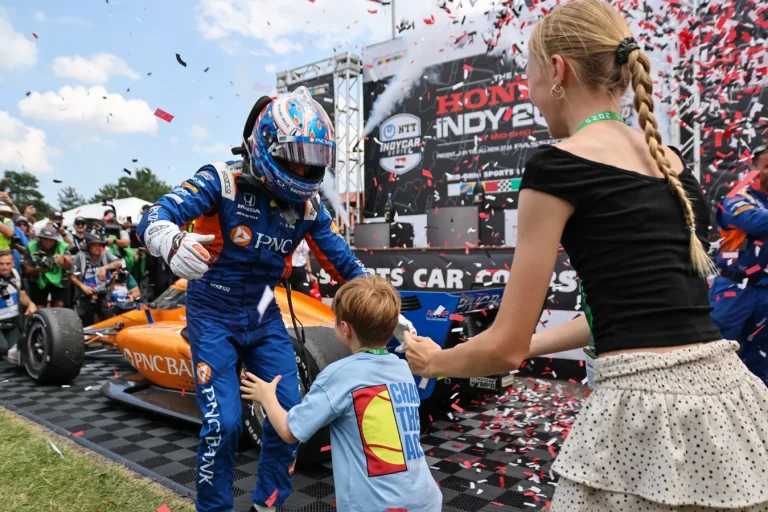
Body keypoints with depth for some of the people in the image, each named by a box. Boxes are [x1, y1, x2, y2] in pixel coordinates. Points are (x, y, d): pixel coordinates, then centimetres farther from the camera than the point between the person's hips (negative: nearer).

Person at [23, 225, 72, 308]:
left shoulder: (62, 246, -13)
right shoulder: (31, 247, -10)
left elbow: (69, 266, -26)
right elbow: (27, 270, -8)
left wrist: (63, 259, -50)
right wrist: (38, 270, -32)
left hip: (58, 281, -1)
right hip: (38, 281, 1)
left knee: (60, 306, -12)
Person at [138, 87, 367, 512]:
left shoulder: (308, 205, -4)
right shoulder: (222, 181, -18)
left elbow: (344, 262, 1)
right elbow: (152, 219, -28)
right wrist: (172, 243, -52)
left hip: (264, 317, 4)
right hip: (213, 317, -4)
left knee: (290, 411, 1)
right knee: (223, 423, -9)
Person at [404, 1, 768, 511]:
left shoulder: (559, 165, -10)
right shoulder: (670, 161, 12)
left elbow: (506, 345, -7)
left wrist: (433, 361, 14)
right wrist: (529, 348, 28)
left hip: (647, 409, -7)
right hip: (724, 394, 7)